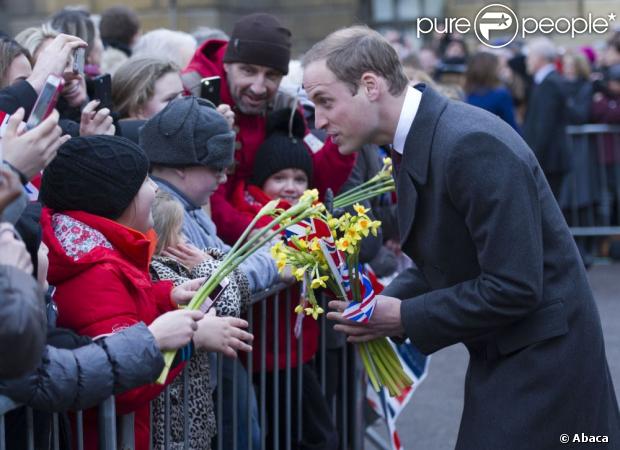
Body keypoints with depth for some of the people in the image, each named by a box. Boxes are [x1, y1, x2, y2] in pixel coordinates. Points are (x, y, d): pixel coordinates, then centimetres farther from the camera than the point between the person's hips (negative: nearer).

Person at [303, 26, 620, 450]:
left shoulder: (472, 145, -25)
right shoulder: (416, 142, 4)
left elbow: (514, 287, -27)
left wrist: (404, 317, -19)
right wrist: (383, 305, -4)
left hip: (539, 360, -9)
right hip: (504, 355, 9)